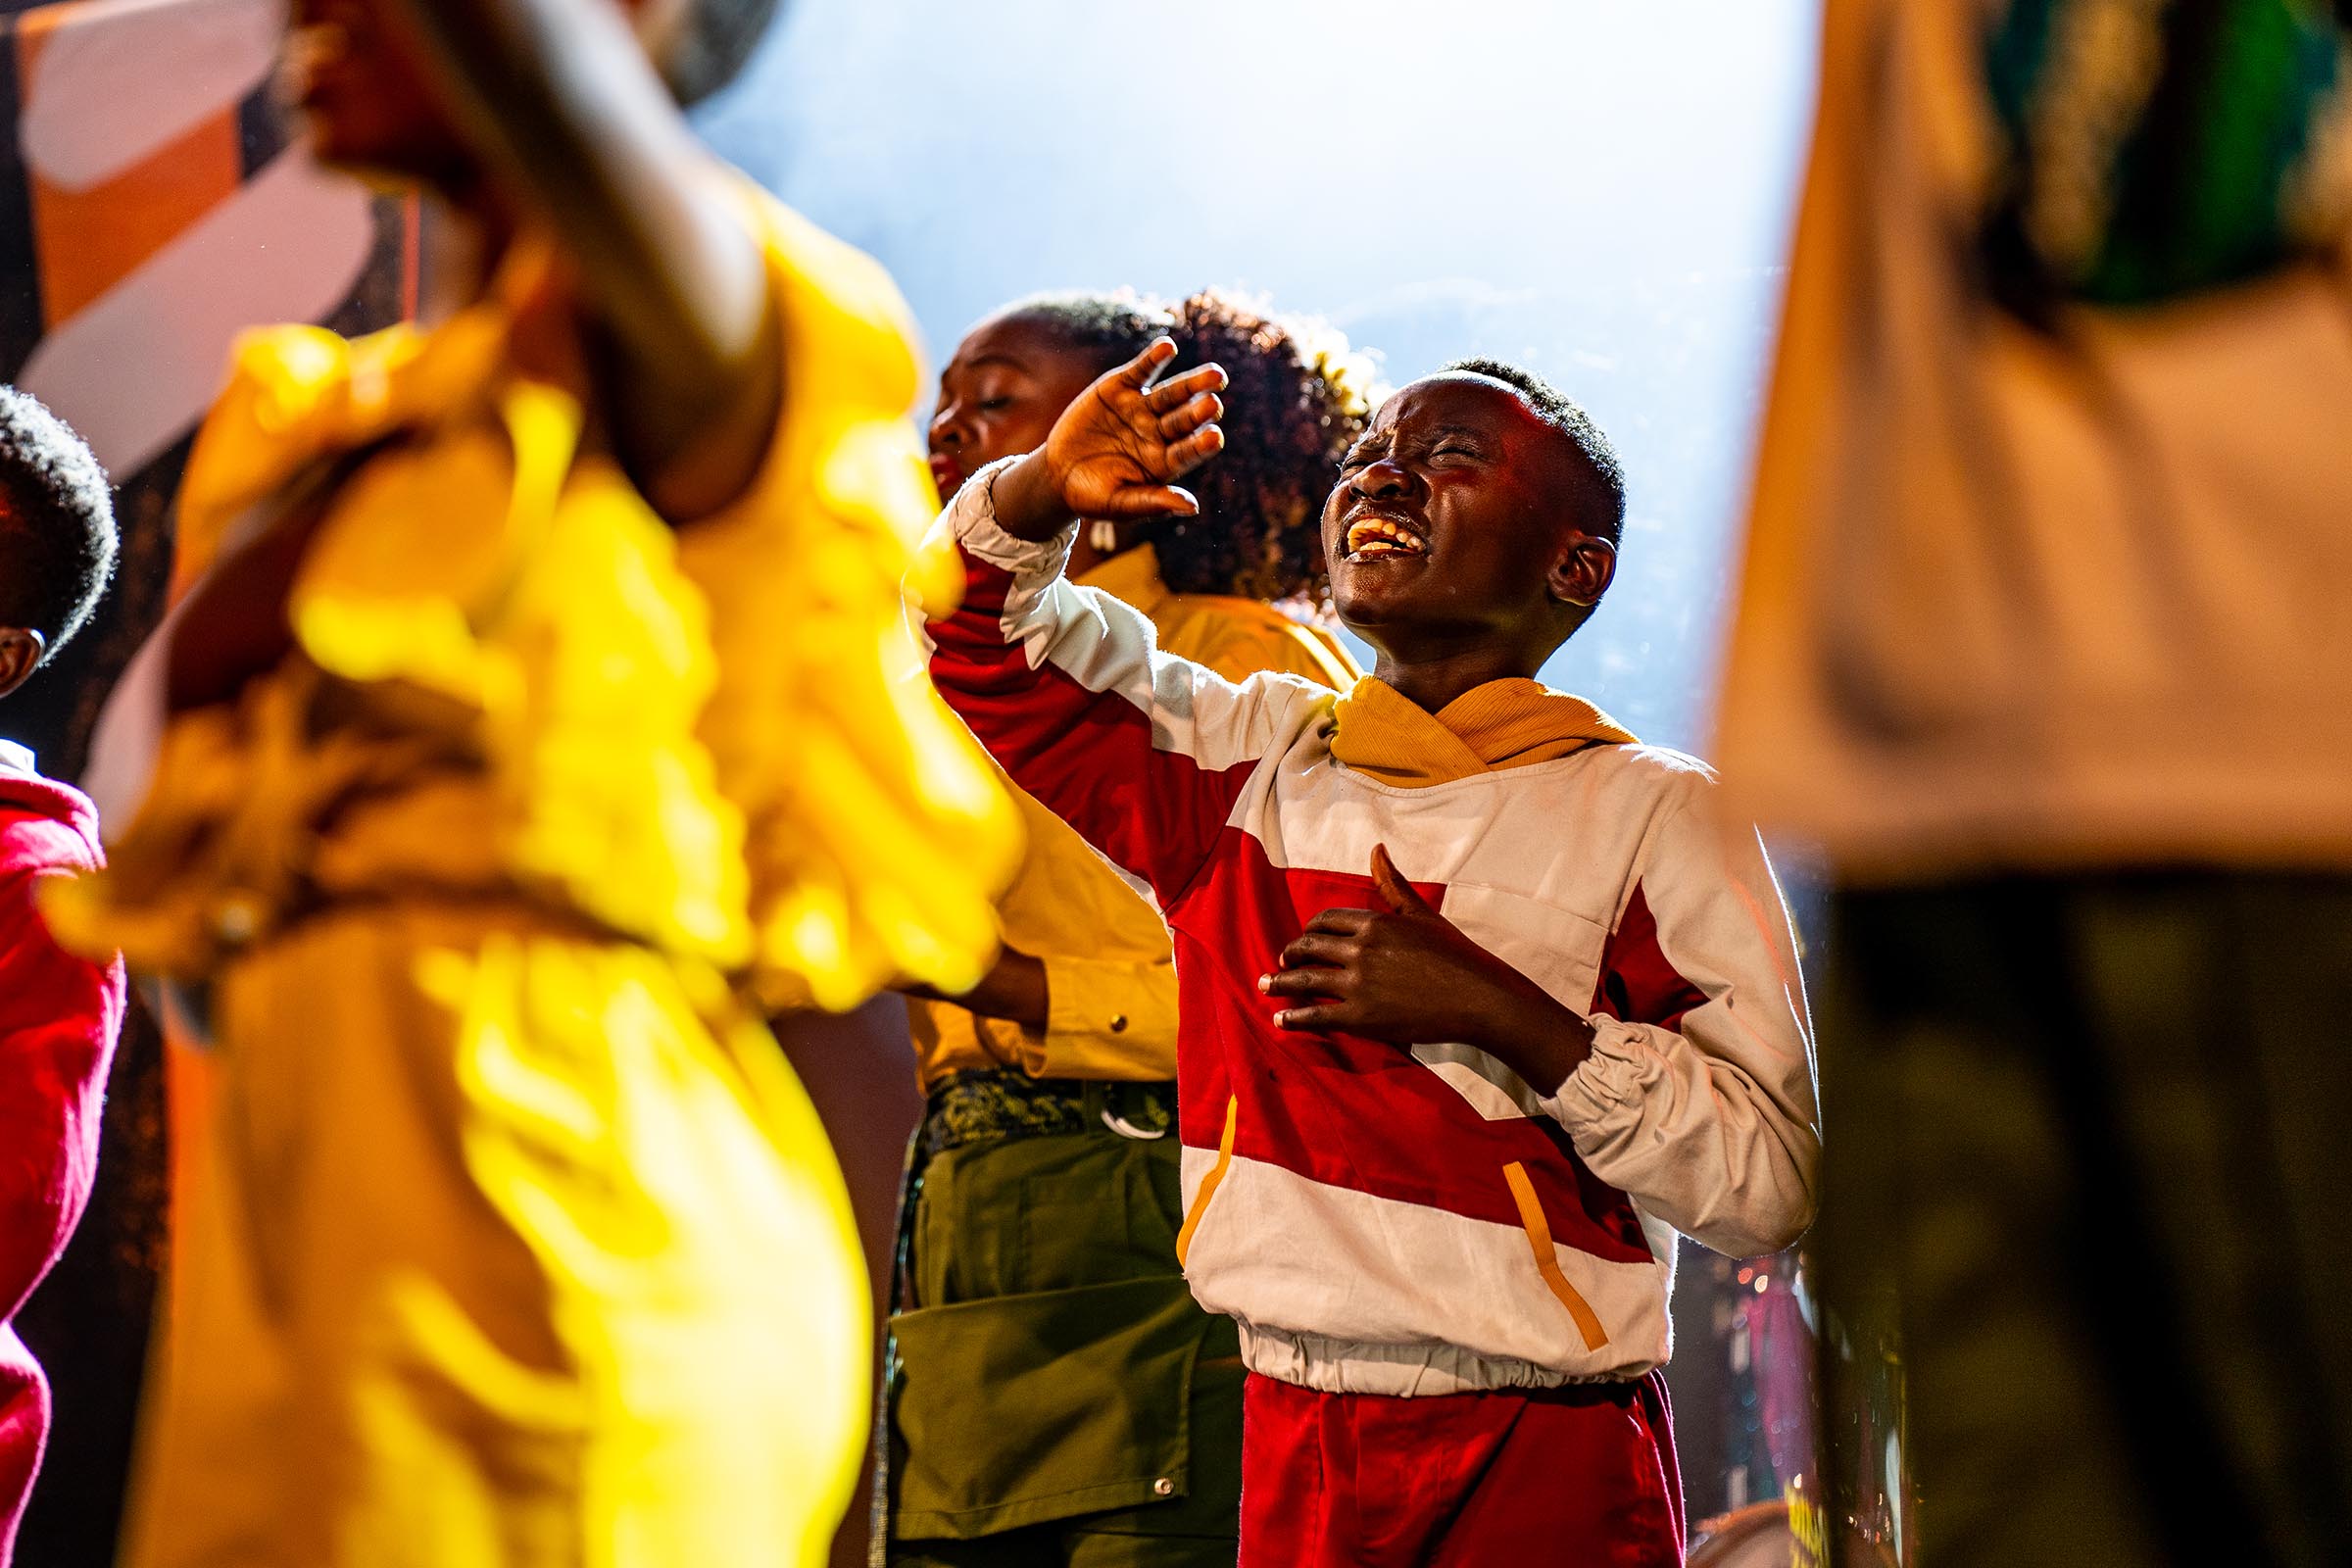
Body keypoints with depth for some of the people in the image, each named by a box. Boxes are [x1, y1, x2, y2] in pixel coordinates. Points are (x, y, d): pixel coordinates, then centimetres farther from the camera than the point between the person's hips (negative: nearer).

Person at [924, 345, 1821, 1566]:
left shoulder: (1646, 814, -4)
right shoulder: (1251, 754, 8)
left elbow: (1770, 1184, -10)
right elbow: (989, 651, 18)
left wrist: (1495, 1010, -18)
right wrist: (1039, 496, -3)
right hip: (1290, 1440, 4)